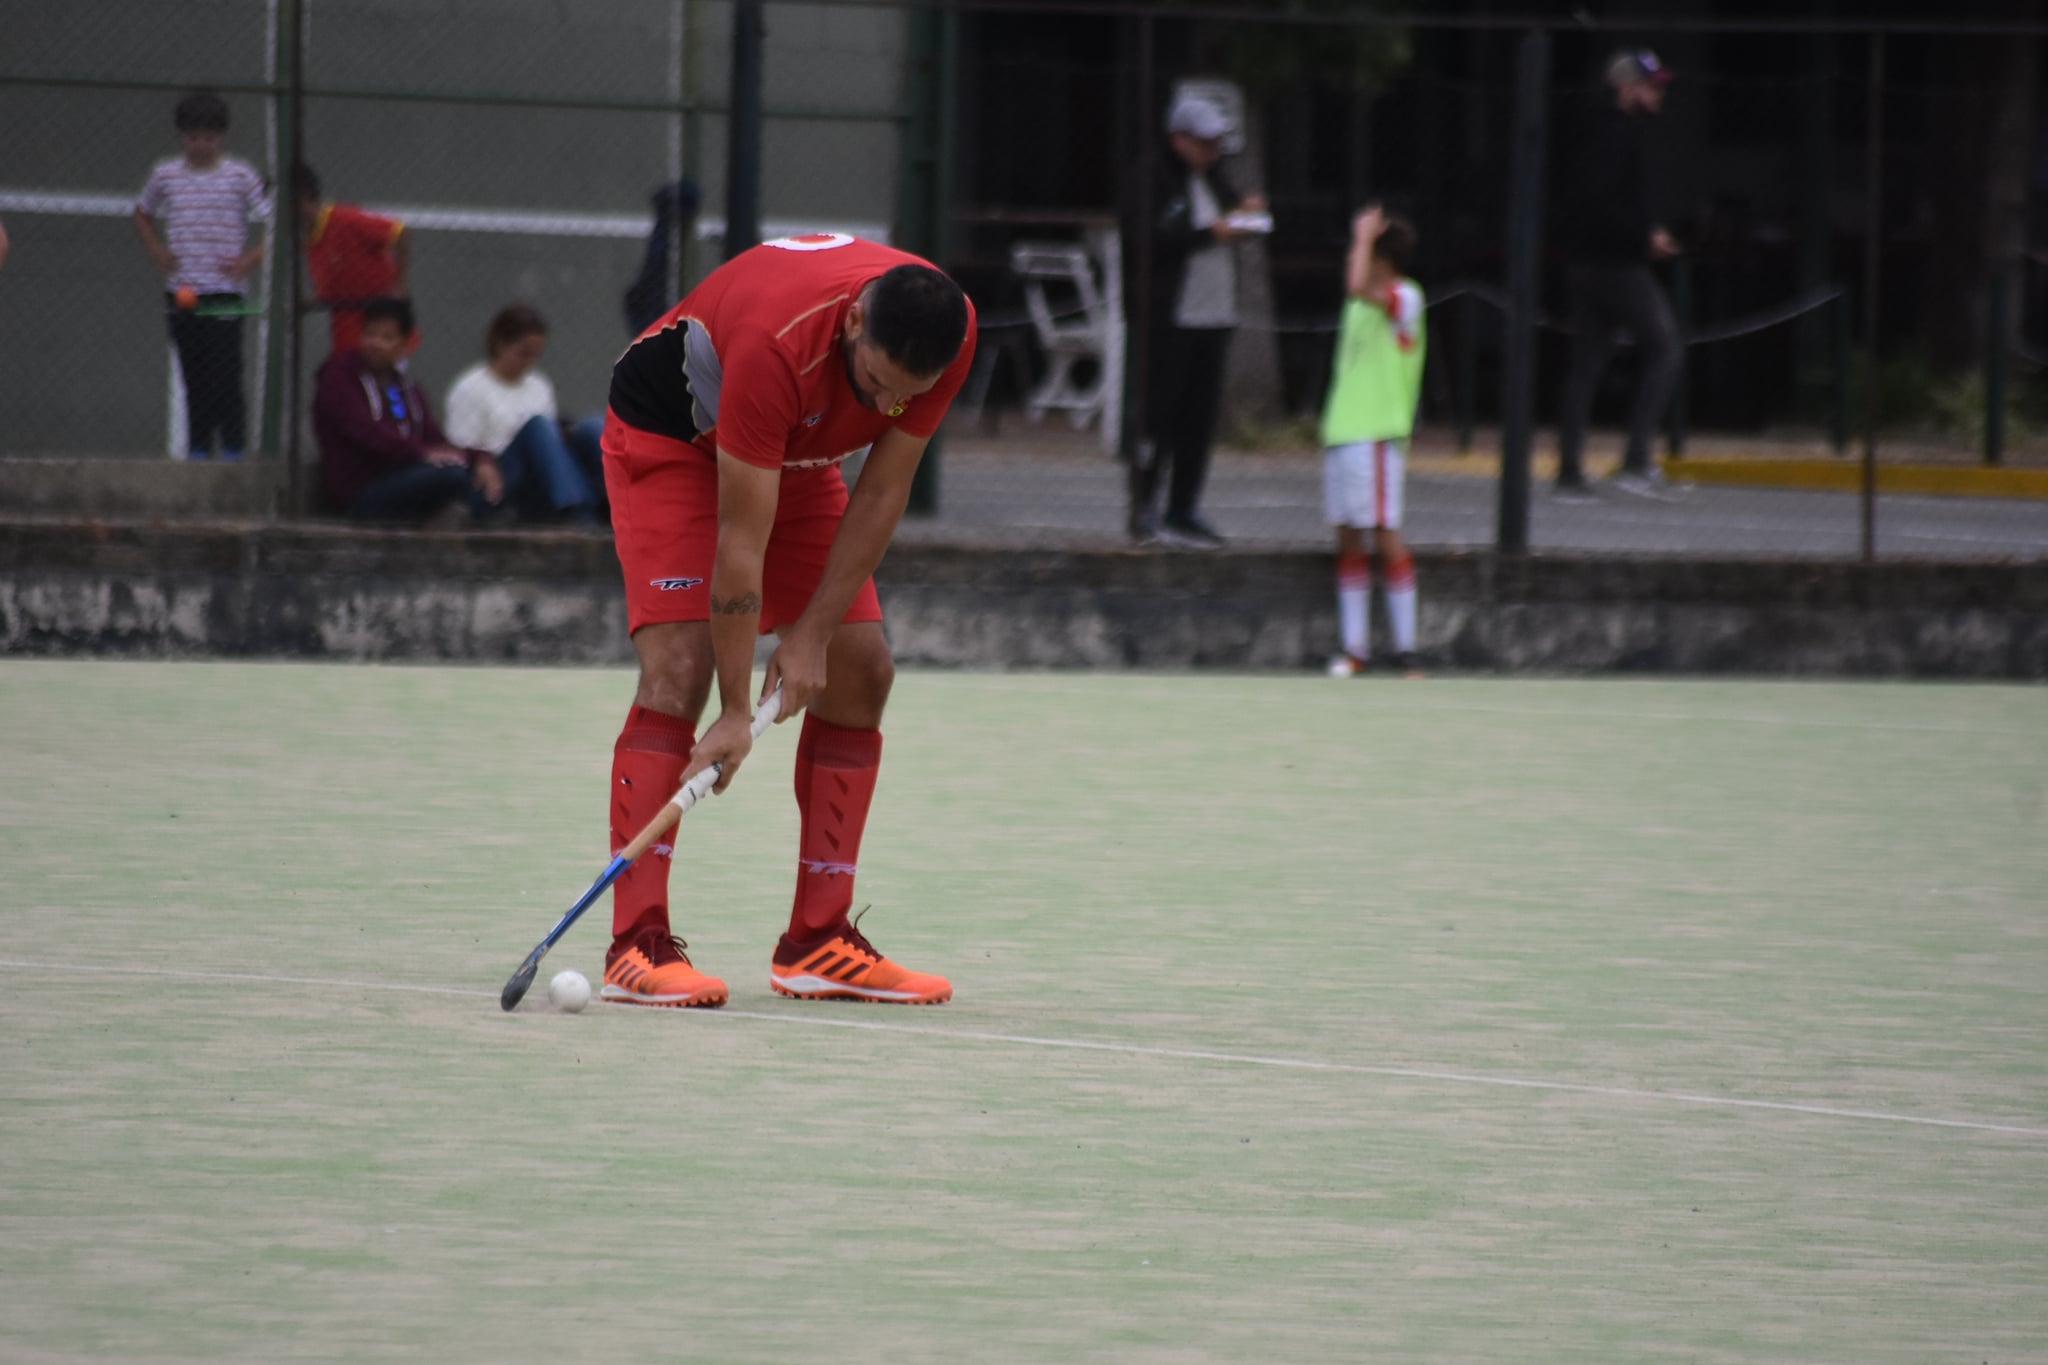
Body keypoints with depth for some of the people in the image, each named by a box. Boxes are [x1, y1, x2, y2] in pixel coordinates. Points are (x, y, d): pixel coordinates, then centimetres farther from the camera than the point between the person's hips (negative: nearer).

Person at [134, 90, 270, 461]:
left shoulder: (241, 176, -3)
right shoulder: (165, 175, 7)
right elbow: (143, 215, 25)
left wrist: (251, 258, -13)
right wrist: (156, 250, 9)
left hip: (224, 294, -3)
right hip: (181, 292, 3)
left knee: (225, 374, -9)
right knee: (193, 376, 6)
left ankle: (233, 447, -5)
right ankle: (197, 447, 11)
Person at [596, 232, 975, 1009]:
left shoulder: (949, 335, -25)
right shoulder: (776, 341, -42)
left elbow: (881, 494, -14)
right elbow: (740, 543, -36)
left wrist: (813, 635, -17)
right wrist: (735, 711, -32)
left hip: (795, 454, 7)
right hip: (669, 438, -7)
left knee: (859, 673, -1)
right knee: (678, 668, -21)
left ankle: (817, 941, 3)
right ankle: (637, 944, -23)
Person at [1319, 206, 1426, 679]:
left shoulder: (1405, 298, -11)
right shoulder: (1366, 300, 16)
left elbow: (1357, 287, -31)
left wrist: (1365, 238, -20)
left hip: (1376, 434, -9)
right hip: (1342, 429, 9)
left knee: (1384, 534, -8)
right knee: (1348, 537, 7)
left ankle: (1405, 648, -4)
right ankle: (1353, 646, 9)